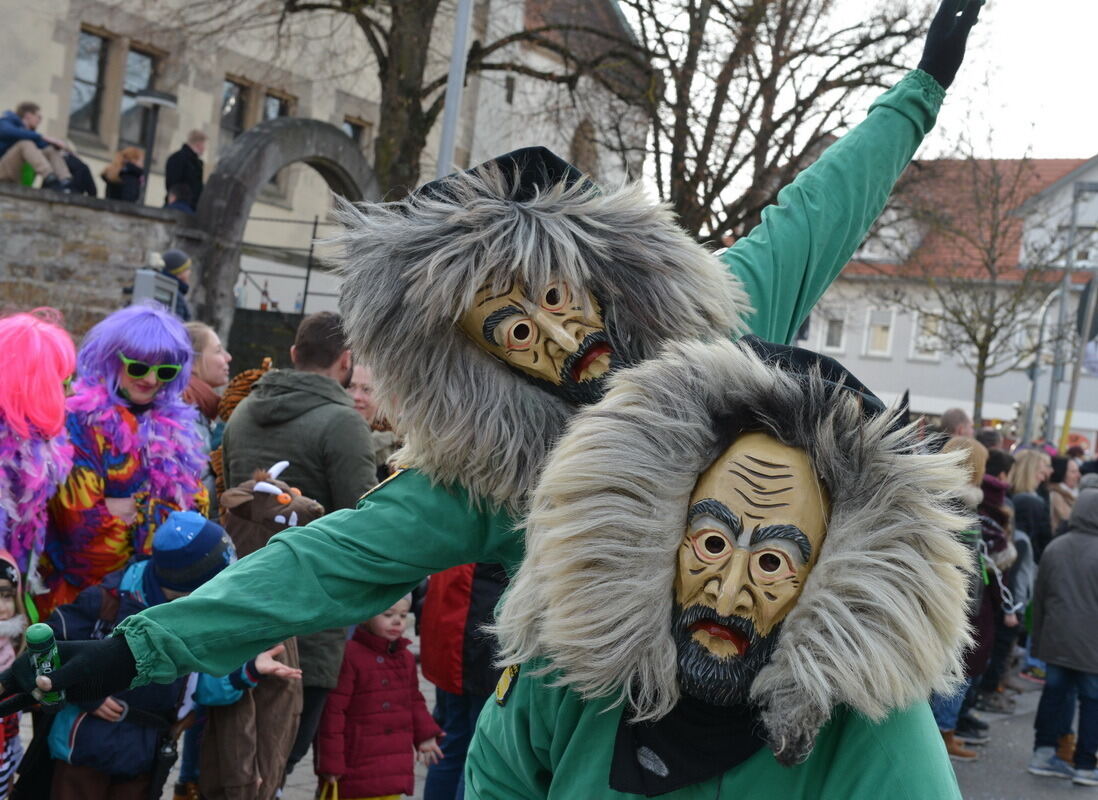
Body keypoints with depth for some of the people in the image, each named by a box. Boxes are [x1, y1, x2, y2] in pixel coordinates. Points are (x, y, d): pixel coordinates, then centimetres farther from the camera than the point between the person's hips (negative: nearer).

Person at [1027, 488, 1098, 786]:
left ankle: (1044, 753, 19)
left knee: (1054, 692, 15)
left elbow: (1039, 596, 9)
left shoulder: (1054, 548, 2)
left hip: (1055, 640, 5)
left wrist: (1039, 638, 18)